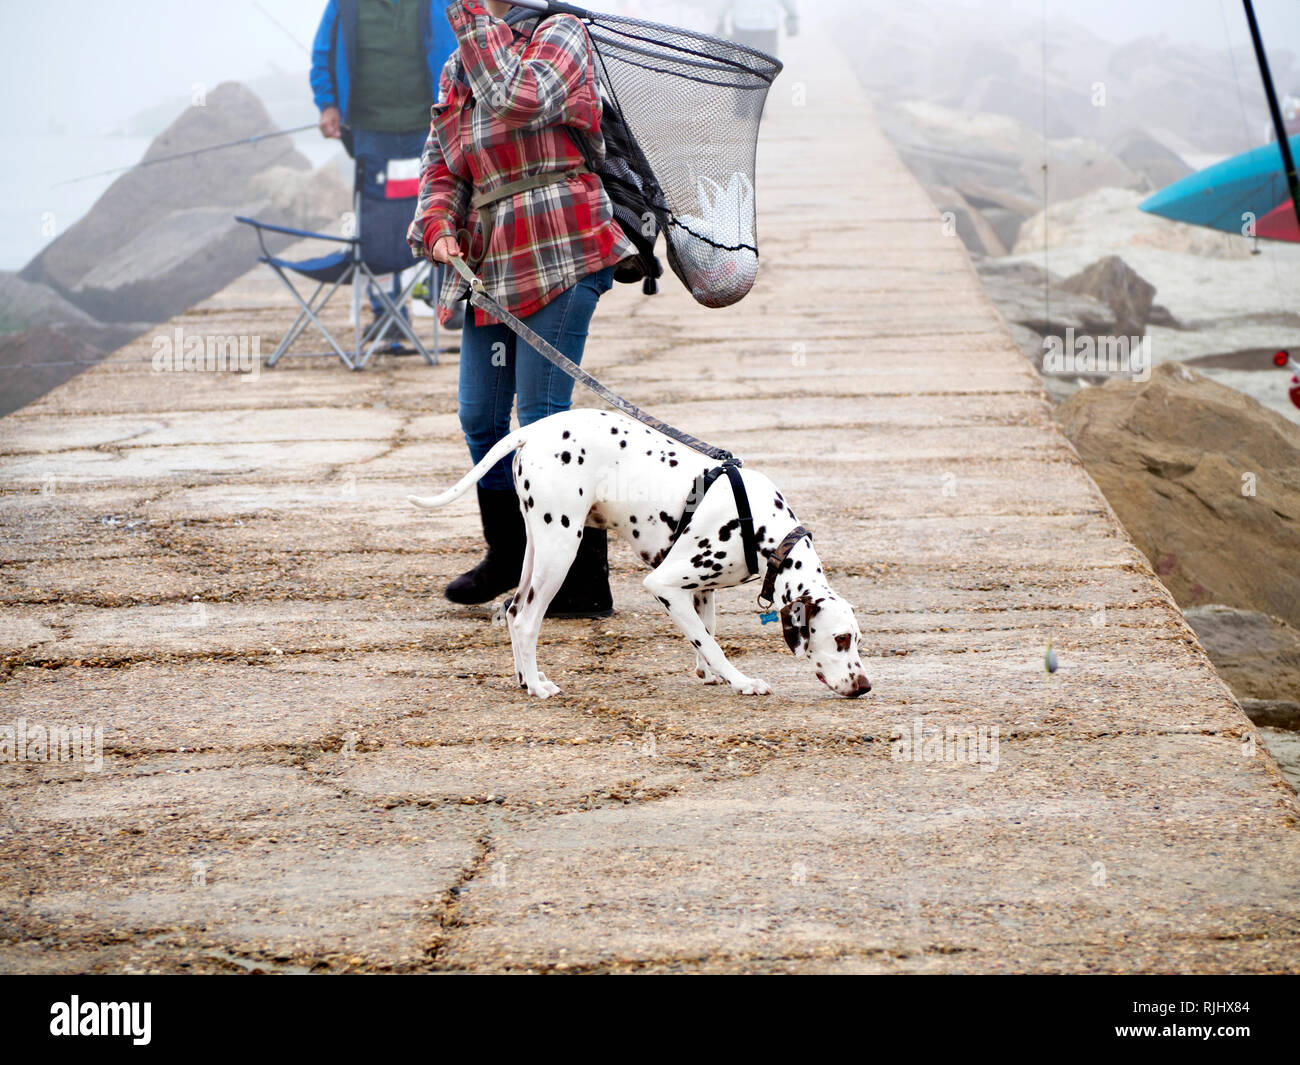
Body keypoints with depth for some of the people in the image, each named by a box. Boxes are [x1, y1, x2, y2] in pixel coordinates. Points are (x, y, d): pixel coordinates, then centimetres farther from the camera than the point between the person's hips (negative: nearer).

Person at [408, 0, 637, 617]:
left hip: (560, 259, -7)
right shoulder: (457, 70, 18)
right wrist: (438, 225, -3)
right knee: (479, 418, 12)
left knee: (542, 420, -10)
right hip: (490, 263, 7)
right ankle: (508, 556, 33)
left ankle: (587, 586, -2)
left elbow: (520, 99, -22)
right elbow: (440, 166, 16)